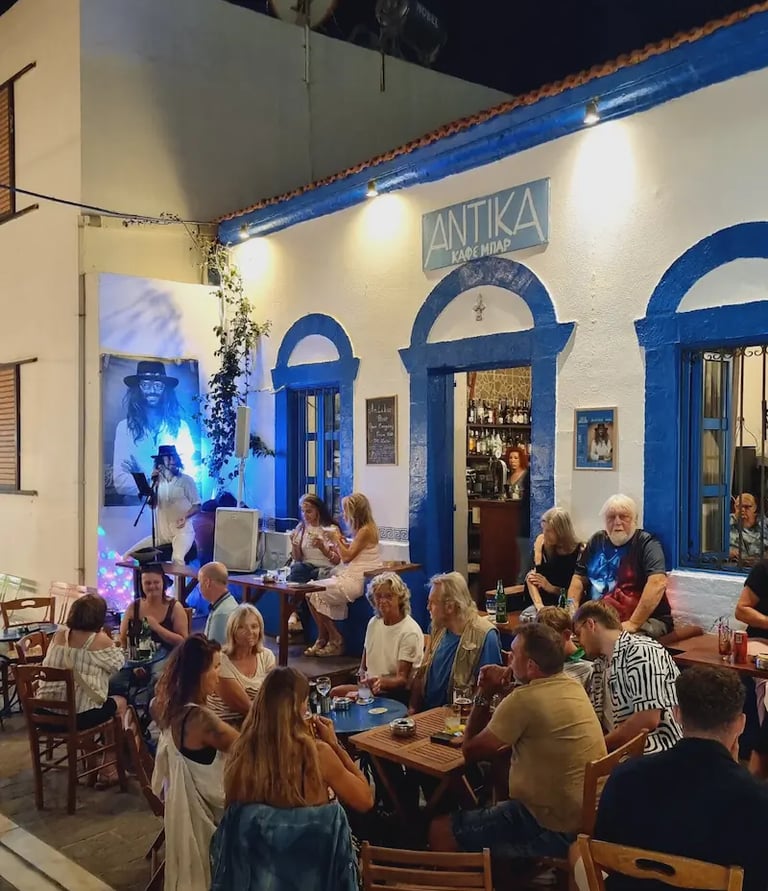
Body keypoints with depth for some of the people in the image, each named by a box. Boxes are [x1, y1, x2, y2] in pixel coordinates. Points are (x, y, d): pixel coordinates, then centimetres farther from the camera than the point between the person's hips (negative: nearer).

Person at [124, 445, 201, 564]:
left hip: (182, 531, -5)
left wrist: (185, 516, -22)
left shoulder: (186, 480, -4)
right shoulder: (158, 480, 5)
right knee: (130, 554, -5)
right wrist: (153, 484, -14)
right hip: (161, 533, 5)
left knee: (177, 558, -34)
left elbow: (197, 506, -3)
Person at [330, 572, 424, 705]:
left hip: (398, 693, -7)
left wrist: (381, 682, -37)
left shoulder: (410, 632, -14)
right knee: (335, 692, -23)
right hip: (369, 688, 7)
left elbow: (402, 679, -16)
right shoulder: (373, 623, 10)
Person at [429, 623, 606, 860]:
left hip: (554, 830, -9)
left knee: (441, 830, 1)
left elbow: (470, 751, -11)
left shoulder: (525, 699, -22)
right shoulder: (574, 687, 2)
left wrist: (484, 695, -3)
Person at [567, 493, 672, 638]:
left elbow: (658, 583, -21)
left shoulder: (646, 543, -6)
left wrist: (633, 623, -26)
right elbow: (579, 578, 15)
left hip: (645, 621, -5)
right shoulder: (597, 541, 14)